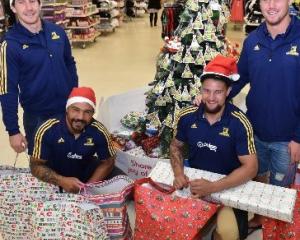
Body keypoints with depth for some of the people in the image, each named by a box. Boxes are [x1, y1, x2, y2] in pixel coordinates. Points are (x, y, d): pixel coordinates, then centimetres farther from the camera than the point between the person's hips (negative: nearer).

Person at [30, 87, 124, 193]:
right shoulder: (47, 130, -28)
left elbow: (107, 162, -9)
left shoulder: (99, 132, -24)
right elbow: (36, 165, -20)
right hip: (55, 176, -1)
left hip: (86, 171, 1)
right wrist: (62, 181, -37)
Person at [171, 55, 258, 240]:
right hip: (194, 179, 3)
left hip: (227, 185, -3)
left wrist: (213, 187, -30)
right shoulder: (187, 116, -8)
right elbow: (176, 146, 8)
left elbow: (250, 167, -19)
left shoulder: (239, 123, -18)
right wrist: (178, 173, -12)